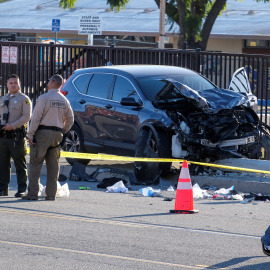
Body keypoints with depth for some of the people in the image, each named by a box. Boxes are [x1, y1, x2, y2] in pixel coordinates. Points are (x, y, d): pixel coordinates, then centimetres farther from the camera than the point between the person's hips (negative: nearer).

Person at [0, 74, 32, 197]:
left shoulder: (24, 99, 0)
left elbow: (27, 117, -9)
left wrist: (13, 125, -17)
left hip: (17, 135, -6)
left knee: (20, 163, -3)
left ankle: (22, 189, 0)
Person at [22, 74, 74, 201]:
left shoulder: (44, 98, -8)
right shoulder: (64, 100, 11)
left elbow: (36, 117, -12)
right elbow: (70, 119, 16)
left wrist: (30, 134, -10)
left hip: (43, 132, -5)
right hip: (57, 133, 6)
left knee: (35, 163, -3)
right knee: (53, 165, 7)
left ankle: (33, 193, -7)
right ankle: (51, 194, 4)